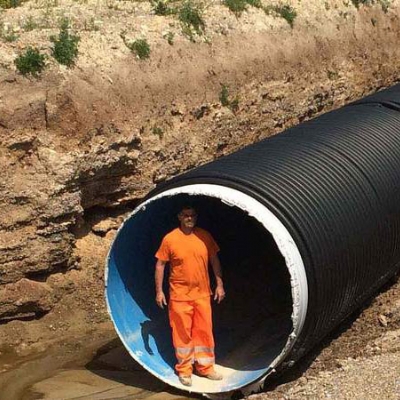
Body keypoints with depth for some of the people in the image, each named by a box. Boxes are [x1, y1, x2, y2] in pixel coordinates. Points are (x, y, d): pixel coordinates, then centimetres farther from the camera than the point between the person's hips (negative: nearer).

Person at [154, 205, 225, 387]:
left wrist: (219, 284, 6)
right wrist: (159, 291, -5)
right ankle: (184, 370, 18)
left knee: (204, 331, 9)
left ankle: (205, 367, 23)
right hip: (180, 295, -3)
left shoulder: (204, 236, 0)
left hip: (202, 294, 3)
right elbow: (160, 265, -3)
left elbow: (214, 260, 9)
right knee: (182, 333, 5)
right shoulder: (170, 239, -8)